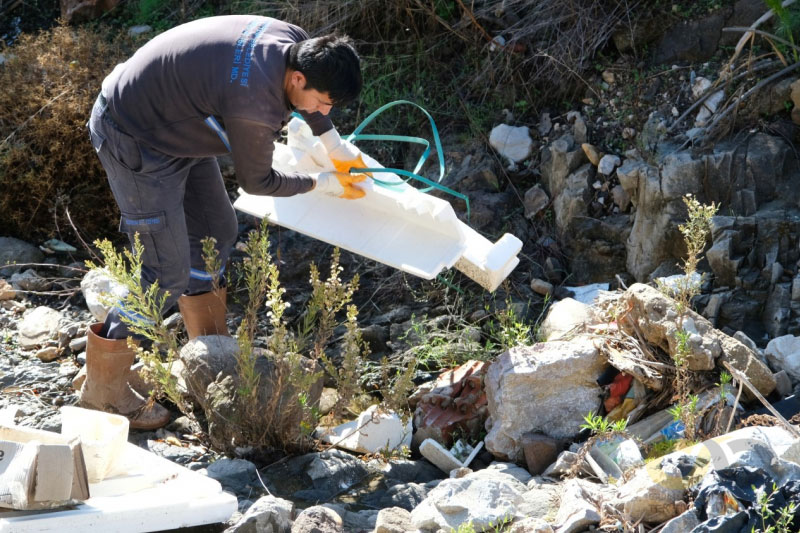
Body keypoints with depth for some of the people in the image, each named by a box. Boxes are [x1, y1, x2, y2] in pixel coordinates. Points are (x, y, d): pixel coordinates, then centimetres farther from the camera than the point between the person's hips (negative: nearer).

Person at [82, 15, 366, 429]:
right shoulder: (253, 106, -35)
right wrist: (322, 184, -2)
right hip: (134, 141, -10)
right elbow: (256, 181, -15)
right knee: (167, 274, -8)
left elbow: (305, 102, 17)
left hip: (175, 126, 10)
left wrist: (337, 149, 20)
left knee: (215, 234, 18)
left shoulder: (296, 43, -10)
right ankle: (103, 386, 4)